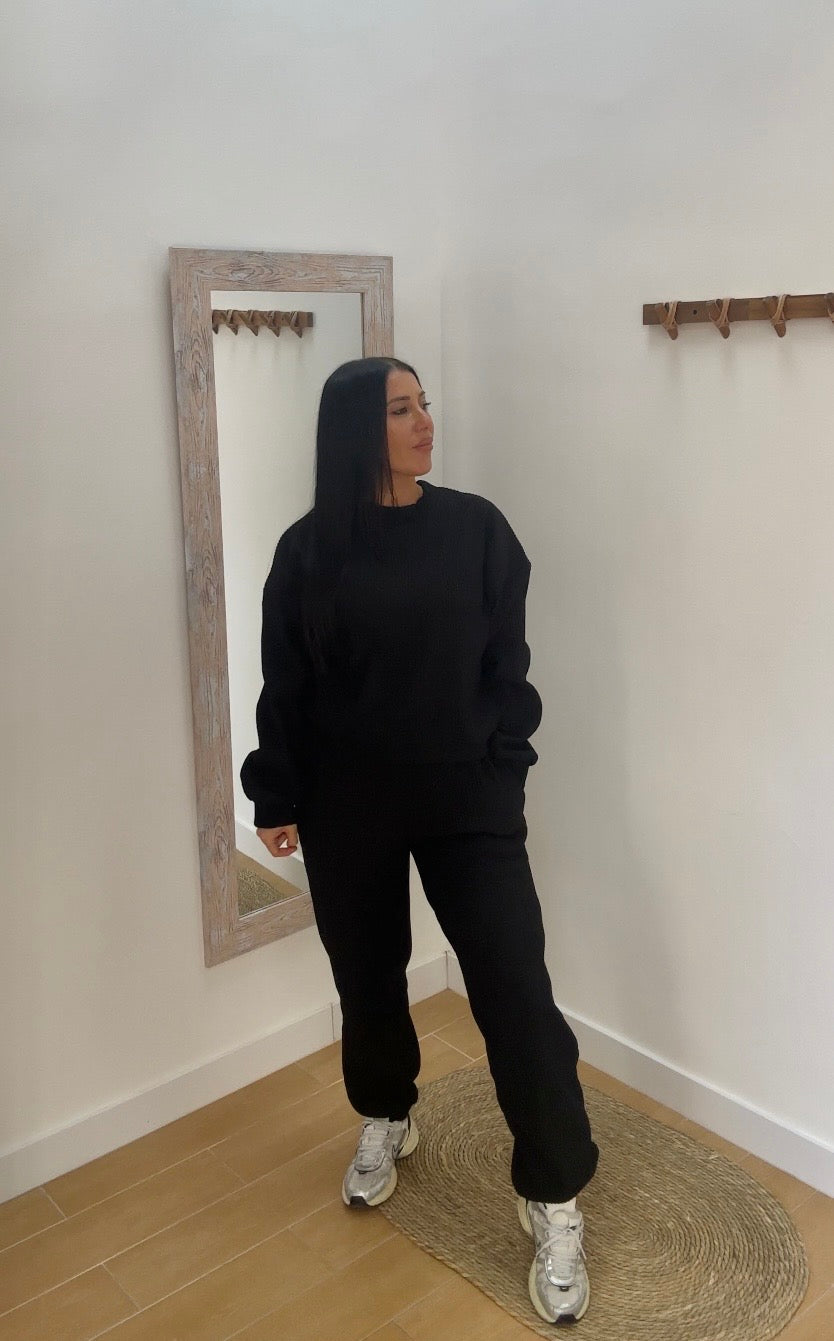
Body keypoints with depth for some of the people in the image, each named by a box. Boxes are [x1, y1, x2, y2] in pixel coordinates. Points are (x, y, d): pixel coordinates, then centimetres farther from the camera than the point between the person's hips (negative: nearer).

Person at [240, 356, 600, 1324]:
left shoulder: (475, 527, -2)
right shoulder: (308, 549, -4)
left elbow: (506, 660, 3)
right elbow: (284, 685, 1)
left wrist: (505, 771, 1)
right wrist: (276, 798, 0)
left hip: (466, 800, 0)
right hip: (346, 807, 1)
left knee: (516, 989, -4)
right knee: (368, 976, 17)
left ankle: (552, 1199, 14)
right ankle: (385, 1120, 45)